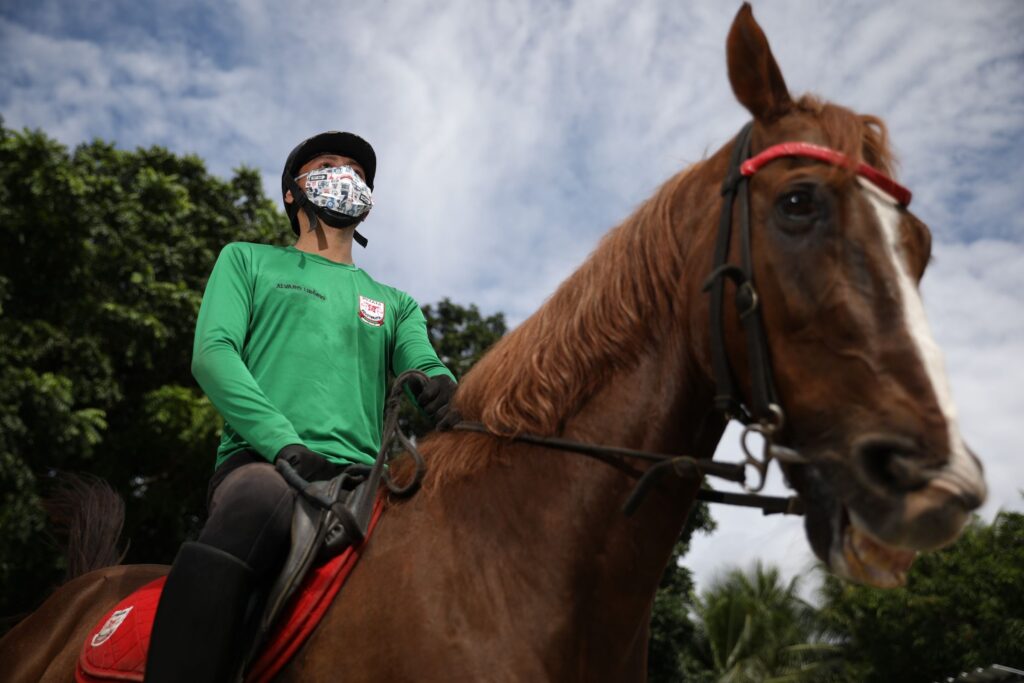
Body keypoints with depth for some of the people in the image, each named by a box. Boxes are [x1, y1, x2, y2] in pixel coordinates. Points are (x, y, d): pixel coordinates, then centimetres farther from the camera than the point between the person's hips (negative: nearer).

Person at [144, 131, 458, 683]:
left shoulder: (395, 303, 30)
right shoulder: (249, 261, 22)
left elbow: (424, 368, 12)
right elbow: (212, 352, 5)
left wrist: (442, 391, -17)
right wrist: (286, 444, -12)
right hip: (261, 460, -3)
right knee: (255, 502, -40)